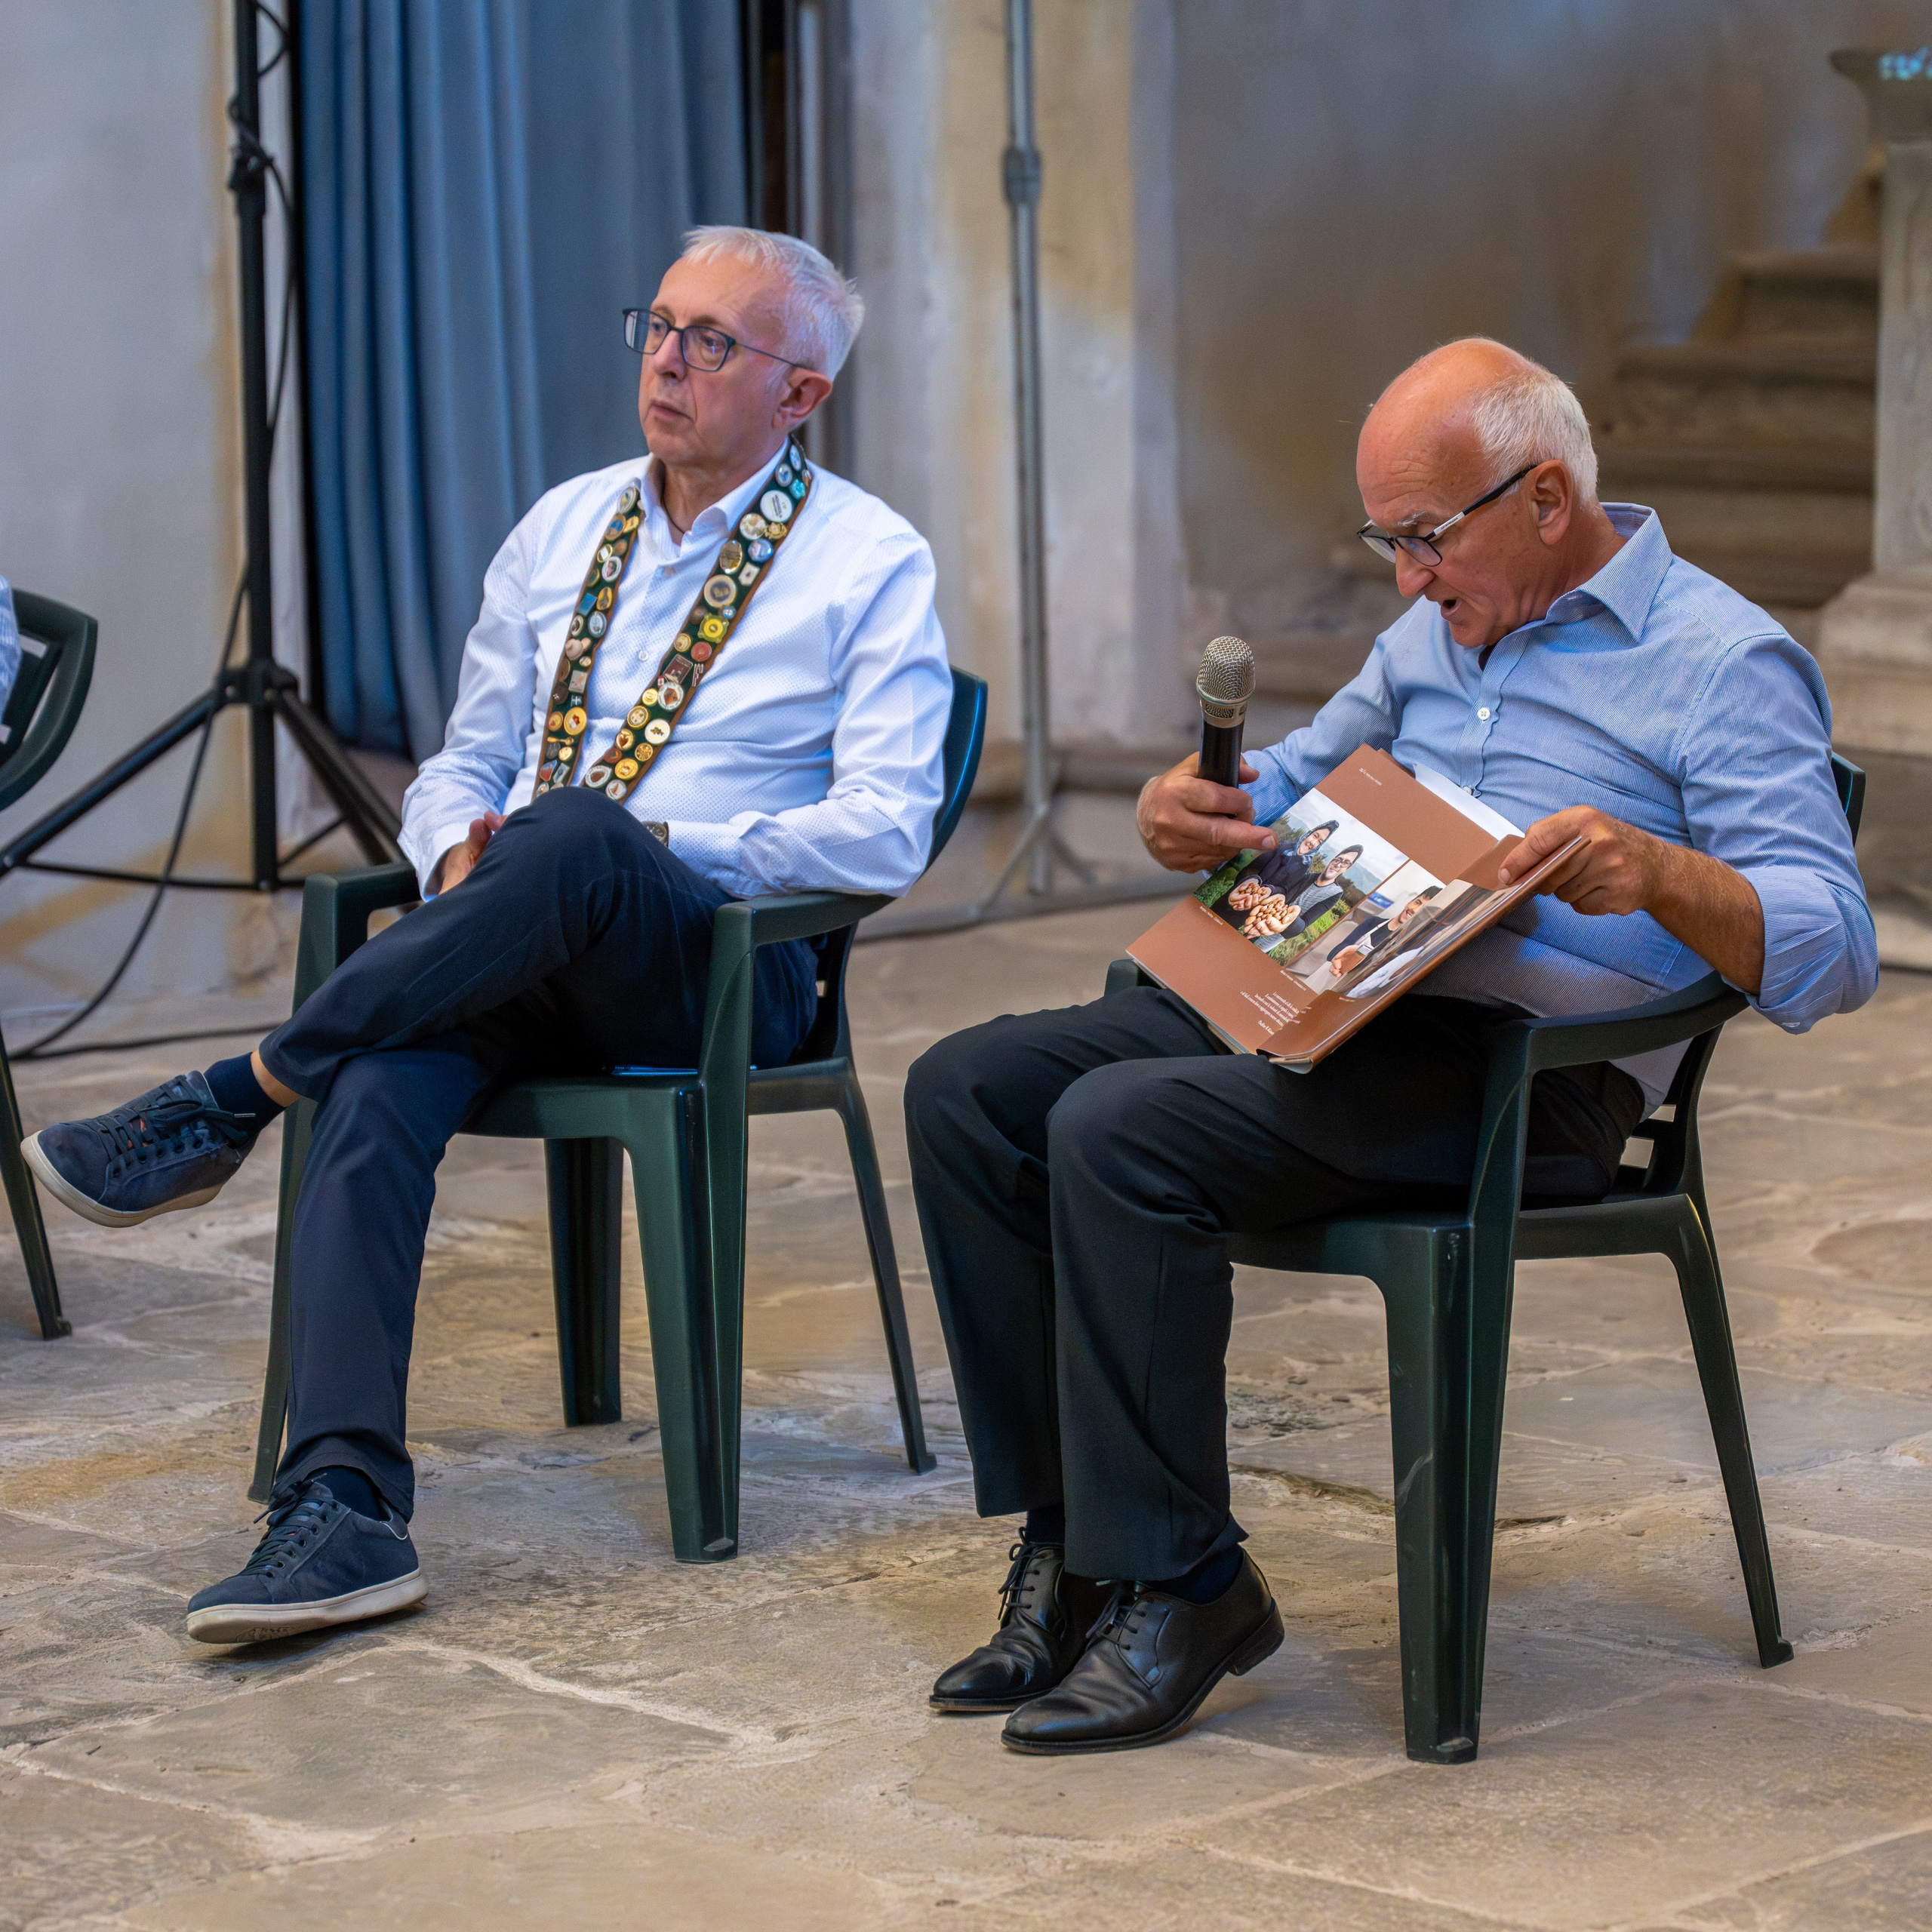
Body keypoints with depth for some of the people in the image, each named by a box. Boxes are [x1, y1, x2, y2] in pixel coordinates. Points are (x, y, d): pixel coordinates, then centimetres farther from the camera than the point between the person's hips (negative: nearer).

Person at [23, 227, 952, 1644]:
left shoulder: (872, 564, 4)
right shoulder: (565, 529, 20)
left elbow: (884, 834, -7)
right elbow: (464, 764, 24)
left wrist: (652, 846, -17)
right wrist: (463, 846, -1)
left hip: (724, 964, -4)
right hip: (518, 958, 4)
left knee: (576, 832, -38)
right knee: (380, 1083, -31)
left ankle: (231, 1100, -26)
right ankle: (345, 1503, -40)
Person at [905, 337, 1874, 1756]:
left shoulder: (1725, 663, -4)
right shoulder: (1436, 629, 21)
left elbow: (1831, 953, -12)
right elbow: (1292, 797, 30)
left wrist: (1660, 875, -31)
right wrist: (1192, 815, 6)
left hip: (1529, 1066, -8)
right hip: (1319, 997, 8)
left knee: (1121, 1134, -28)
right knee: (968, 1090, -9)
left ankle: (1179, 1587, -18)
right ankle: (1068, 1538, -7)